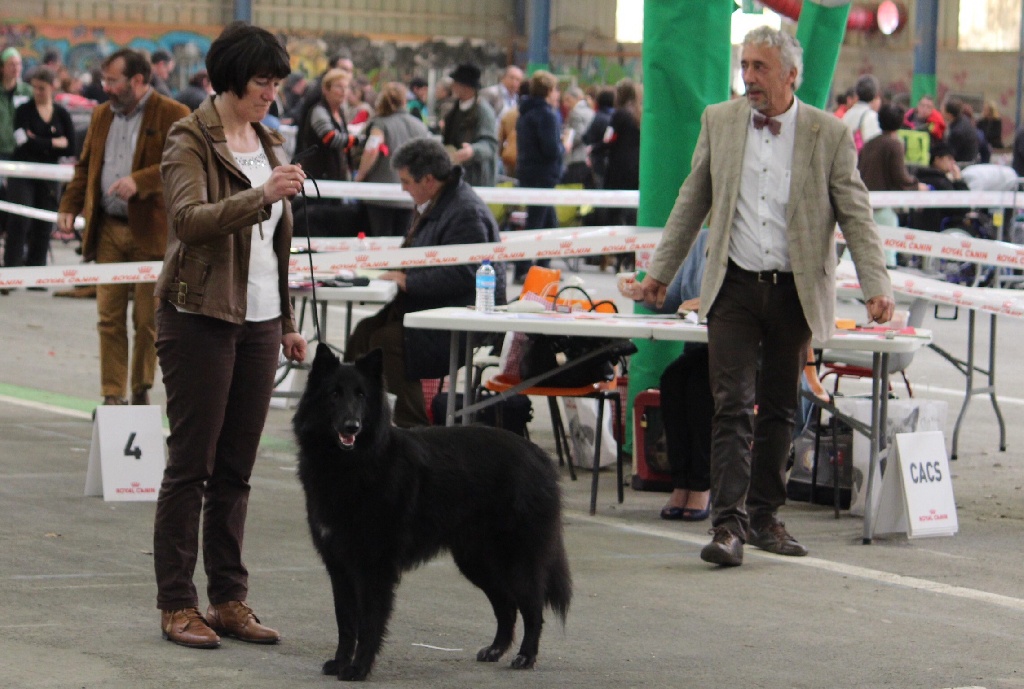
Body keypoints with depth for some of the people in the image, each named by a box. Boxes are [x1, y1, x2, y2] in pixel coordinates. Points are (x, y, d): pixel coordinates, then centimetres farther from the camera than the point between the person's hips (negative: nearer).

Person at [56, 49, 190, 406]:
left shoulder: (173, 115, -5)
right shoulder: (102, 115, 15)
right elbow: (85, 166, 21)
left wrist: (140, 181, -24)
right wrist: (69, 206, 9)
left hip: (151, 230, -5)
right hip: (108, 229, 5)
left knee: (148, 319, 2)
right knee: (109, 316, 1)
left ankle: (141, 391, 15)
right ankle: (113, 394, 4)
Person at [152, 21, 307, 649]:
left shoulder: (268, 144, 15)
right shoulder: (191, 140, -7)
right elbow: (190, 219, -24)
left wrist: (289, 322, 19)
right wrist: (260, 195, -36)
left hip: (259, 322, 7)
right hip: (202, 319, -6)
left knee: (237, 469, 8)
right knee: (191, 465, -3)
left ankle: (230, 598, 12)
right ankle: (177, 605, 1)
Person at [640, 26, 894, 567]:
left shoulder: (829, 135, -2)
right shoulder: (719, 122, 5)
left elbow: (856, 217, -2)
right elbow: (691, 203, 14)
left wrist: (877, 287, -12)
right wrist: (661, 270, 15)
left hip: (795, 292, 0)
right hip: (733, 286, 0)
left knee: (779, 410, 9)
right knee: (733, 406, -10)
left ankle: (764, 516, 22)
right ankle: (728, 523, -15)